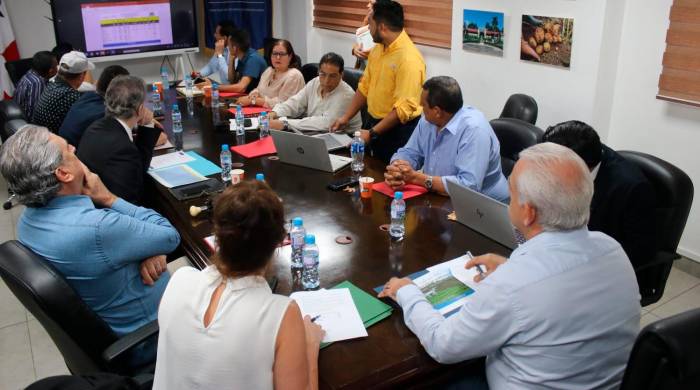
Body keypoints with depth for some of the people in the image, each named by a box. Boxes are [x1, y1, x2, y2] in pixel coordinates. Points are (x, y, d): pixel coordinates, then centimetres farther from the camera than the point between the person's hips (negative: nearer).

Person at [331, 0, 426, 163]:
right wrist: (346, 117, 7)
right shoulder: (377, 49, 4)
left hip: (397, 130, -7)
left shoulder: (409, 59, -22)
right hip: (373, 123, 8)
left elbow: (403, 109, -25)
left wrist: (372, 133, -24)